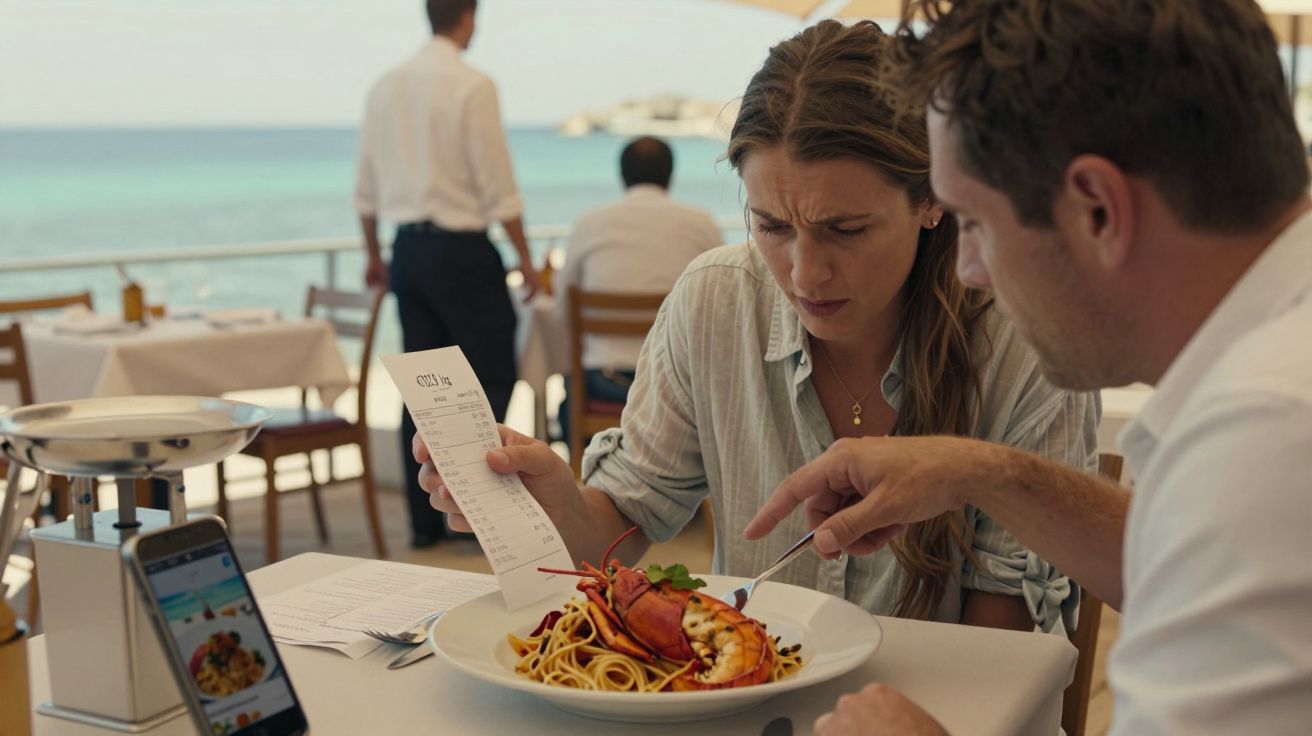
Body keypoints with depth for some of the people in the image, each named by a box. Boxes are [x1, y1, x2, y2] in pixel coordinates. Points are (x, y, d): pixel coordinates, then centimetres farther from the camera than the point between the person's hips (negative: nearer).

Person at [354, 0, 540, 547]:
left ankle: (425, 520, 15)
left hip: (408, 249, 7)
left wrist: (374, 254, 24)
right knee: (492, 377, 4)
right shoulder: (472, 87, -10)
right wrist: (524, 257, -3)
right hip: (461, 249, -6)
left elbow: (366, 188, 14)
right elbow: (498, 185, -11)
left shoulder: (385, 87, 9)